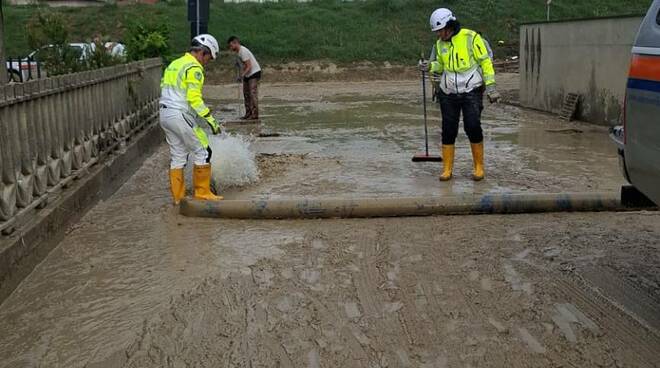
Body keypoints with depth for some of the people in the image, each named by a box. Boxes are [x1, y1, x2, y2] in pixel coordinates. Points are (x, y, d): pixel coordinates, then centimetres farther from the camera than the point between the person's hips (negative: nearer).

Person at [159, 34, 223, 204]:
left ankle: (178, 196, 16)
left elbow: (165, 90, 18)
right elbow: (194, 99, -20)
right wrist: (211, 120, -19)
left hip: (165, 114, 9)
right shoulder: (194, 68, -12)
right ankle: (202, 192, 4)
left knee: (177, 155, 14)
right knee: (203, 152, 1)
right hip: (180, 115, -9)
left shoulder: (174, 64, 17)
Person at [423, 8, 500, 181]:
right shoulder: (440, 43, 7)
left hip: (471, 92, -4)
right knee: (448, 130, 2)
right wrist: (430, 66, -4)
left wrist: (490, 87, -10)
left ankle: (478, 166, 6)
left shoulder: (471, 37, -9)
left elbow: (485, 62, -6)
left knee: (473, 127, -11)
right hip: (449, 94, 4)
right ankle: (447, 169, 12)